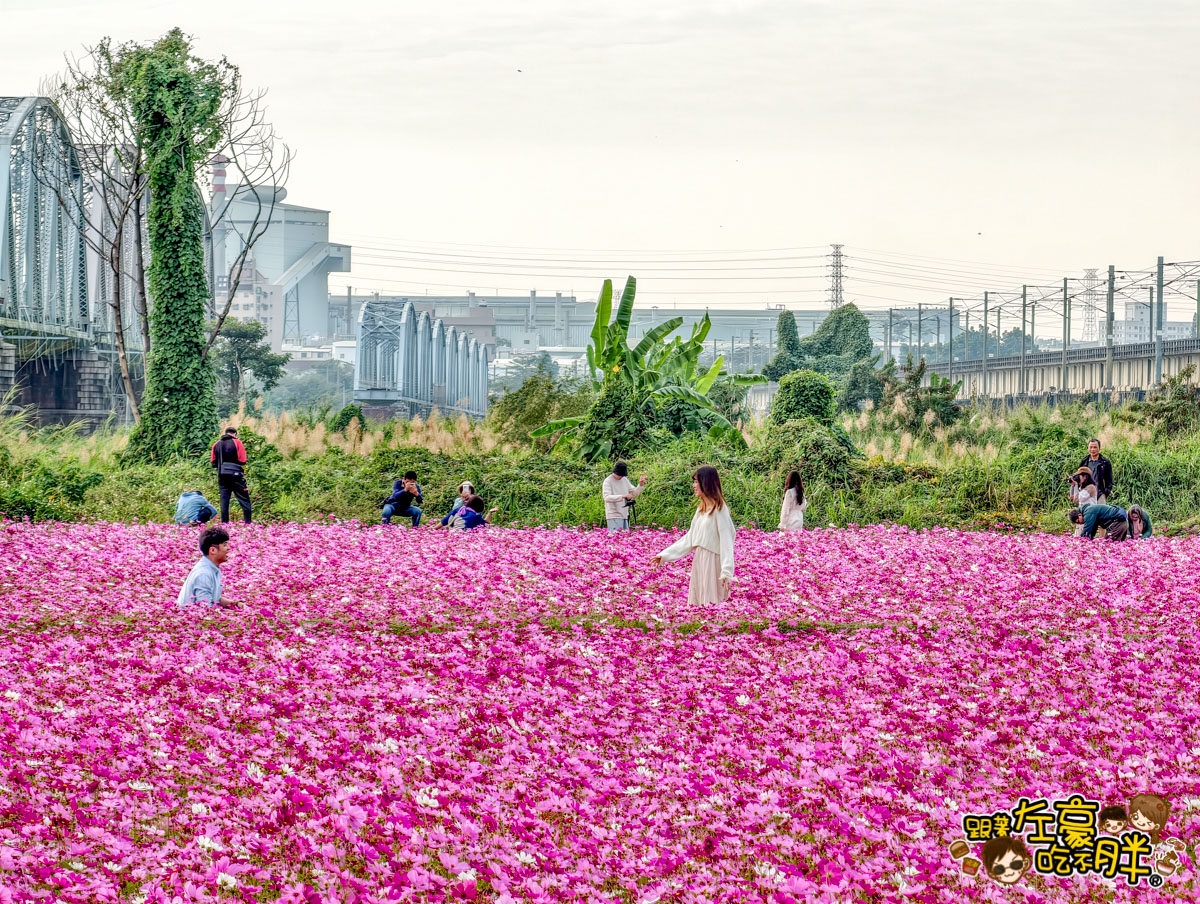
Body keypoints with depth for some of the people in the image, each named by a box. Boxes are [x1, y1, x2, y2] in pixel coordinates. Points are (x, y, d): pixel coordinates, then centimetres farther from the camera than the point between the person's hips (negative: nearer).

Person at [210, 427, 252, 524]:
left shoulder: (216, 444, 10)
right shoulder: (237, 442, -3)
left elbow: (213, 462, 9)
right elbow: (242, 461, -5)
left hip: (222, 475, 4)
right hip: (235, 475, -4)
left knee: (224, 499, 7)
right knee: (244, 499, 0)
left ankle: (224, 522, 1)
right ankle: (248, 522, -6)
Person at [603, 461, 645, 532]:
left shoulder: (624, 480, 13)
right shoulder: (608, 481, -8)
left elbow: (634, 493, 17)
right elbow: (607, 497, -22)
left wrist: (641, 485, 0)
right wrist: (623, 496, -31)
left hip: (624, 515, 7)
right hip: (614, 516, -7)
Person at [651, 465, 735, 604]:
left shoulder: (719, 509, -10)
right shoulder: (701, 509, 17)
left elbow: (726, 540, -17)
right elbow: (689, 538, 21)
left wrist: (726, 572, -26)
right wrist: (663, 555, 18)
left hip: (712, 562, -9)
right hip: (698, 561, 9)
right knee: (696, 604, 7)